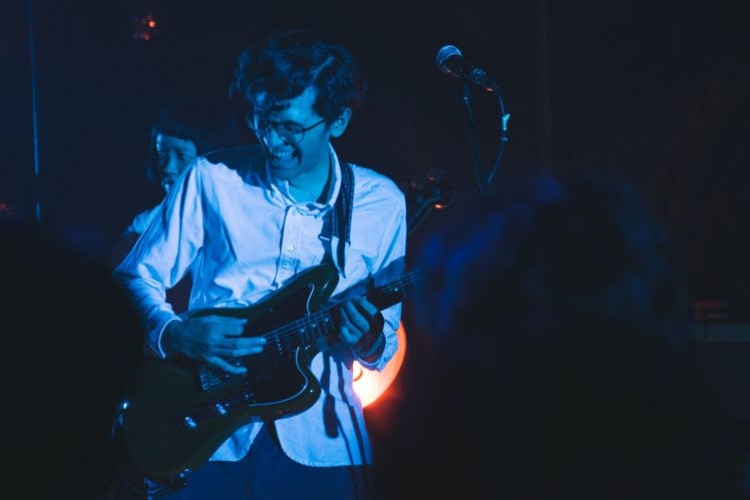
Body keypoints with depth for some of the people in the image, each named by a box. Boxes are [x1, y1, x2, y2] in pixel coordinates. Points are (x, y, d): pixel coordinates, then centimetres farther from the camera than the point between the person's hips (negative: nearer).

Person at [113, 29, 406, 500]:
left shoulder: (381, 203, 2)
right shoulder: (212, 179, -1)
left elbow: (386, 348, 7)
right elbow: (136, 276, 5)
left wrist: (368, 341, -16)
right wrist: (172, 334, -14)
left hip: (316, 439, 1)